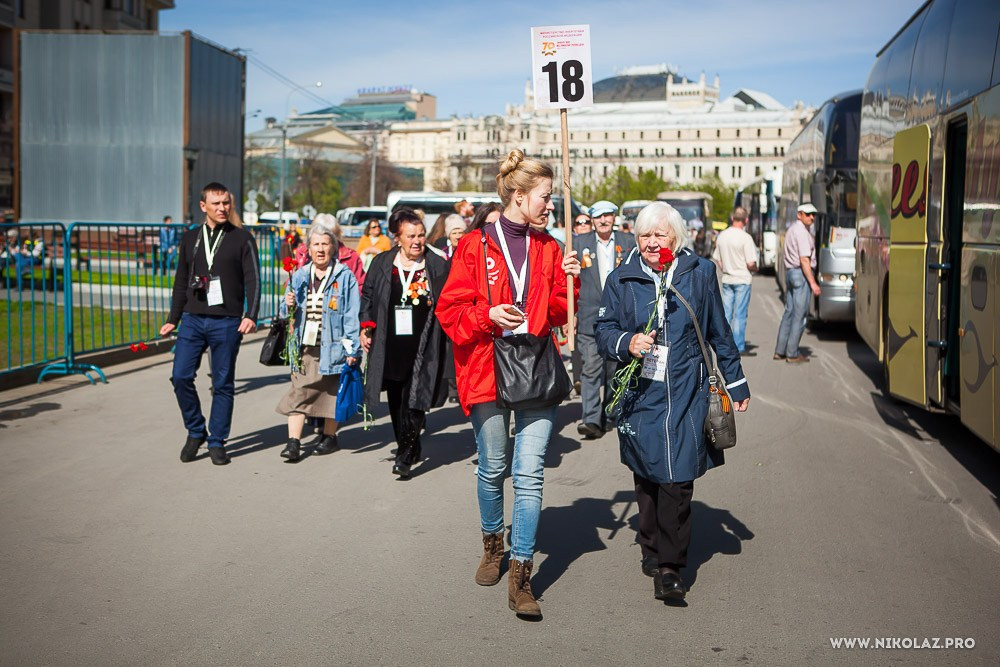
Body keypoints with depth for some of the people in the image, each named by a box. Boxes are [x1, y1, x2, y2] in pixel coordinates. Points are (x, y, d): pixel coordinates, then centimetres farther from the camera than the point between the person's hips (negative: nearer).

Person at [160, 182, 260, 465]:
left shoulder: (242, 239, 1)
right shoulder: (190, 238, 12)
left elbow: (253, 281, -3)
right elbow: (181, 282, 18)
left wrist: (251, 315, -16)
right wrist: (172, 320, 16)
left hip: (227, 322, -3)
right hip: (193, 320, 3)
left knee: (222, 384, 2)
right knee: (180, 376, -6)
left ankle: (217, 442, 13)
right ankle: (195, 432, 14)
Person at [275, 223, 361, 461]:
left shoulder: (345, 276, -3)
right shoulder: (299, 276, 11)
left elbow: (352, 315, -6)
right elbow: (286, 314, 17)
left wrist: (351, 349, -11)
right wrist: (289, 305, -7)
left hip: (332, 346, -3)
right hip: (304, 346, 3)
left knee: (331, 392, 8)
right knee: (299, 392, -3)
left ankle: (330, 436, 23)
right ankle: (293, 441, -4)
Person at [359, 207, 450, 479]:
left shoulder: (438, 266, 2)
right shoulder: (381, 264, 7)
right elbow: (368, 297, 15)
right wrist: (366, 327, 6)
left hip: (423, 348, -3)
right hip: (390, 347, 3)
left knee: (414, 400, -12)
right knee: (395, 401, 10)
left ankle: (405, 457, -7)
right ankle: (410, 448, 26)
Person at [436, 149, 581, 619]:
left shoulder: (548, 249, 10)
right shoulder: (475, 247, -1)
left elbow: (559, 314, 13)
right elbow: (451, 310, -1)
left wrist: (568, 280, -3)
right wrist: (488, 316, -17)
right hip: (487, 369, -2)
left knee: (529, 474, -5)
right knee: (492, 469, 12)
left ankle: (520, 575, 0)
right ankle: (492, 543, 38)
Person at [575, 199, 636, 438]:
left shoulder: (628, 242, 8)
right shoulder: (579, 242, 6)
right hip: (589, 317, -1)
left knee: (615, 370, 9)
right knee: (590, 369, -11)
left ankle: (609, 414, 23)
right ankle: (591, 419, -14)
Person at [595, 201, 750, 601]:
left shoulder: (700, 273, 7)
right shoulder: (622, 279, 6)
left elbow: (719, 333, 14)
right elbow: (604, 329, 8)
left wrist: (735, 384, 18)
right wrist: (627, 342, -14)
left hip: (686, 394, -1)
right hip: (640, 394, 1)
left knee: (678, 478, -8)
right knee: (647, 477, 6)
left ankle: (669, 567, -4)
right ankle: (652, 549, 25)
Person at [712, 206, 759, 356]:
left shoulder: (722, 236, 4)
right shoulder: (745, 238, -15)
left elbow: (717, 259, 11)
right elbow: (750, 263, -17)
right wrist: (755, 268, 4)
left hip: (726, 280, 5)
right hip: (742, 279, -5)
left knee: (726, 314, 10)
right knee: (740, 315, -1)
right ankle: (739, 348, 2)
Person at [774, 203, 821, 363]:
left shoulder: (791, 229, 16)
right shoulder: (802, 232, -15)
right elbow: (804, 260, -20)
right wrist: (813, 283, -20)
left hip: (789, 272, 10)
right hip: (801, 274, -10)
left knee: (789, 312, 14)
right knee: (799, 315, -5)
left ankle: (780, 351, 17)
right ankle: (792, 354, -3)